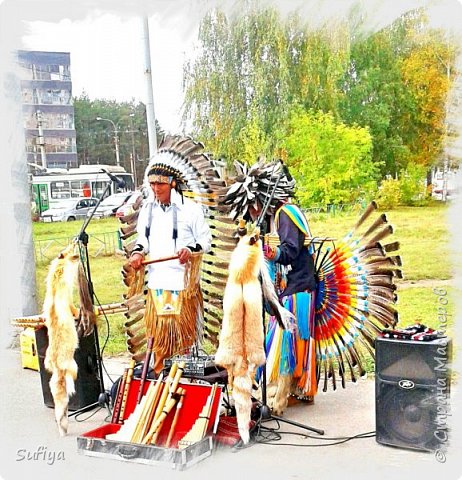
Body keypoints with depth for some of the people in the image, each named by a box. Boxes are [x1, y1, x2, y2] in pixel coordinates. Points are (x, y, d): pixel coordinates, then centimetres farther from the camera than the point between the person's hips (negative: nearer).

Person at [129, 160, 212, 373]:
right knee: (158, 333, 11)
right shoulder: (147, 209, 9)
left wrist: (191, 250, -22)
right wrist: (138, 252, -2)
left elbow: (206, 240, -3)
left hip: (183, 282, -4)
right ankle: (159, 373, 24)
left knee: (183, 331, 4)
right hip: (156, 281, 5)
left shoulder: (191, 209, -7)